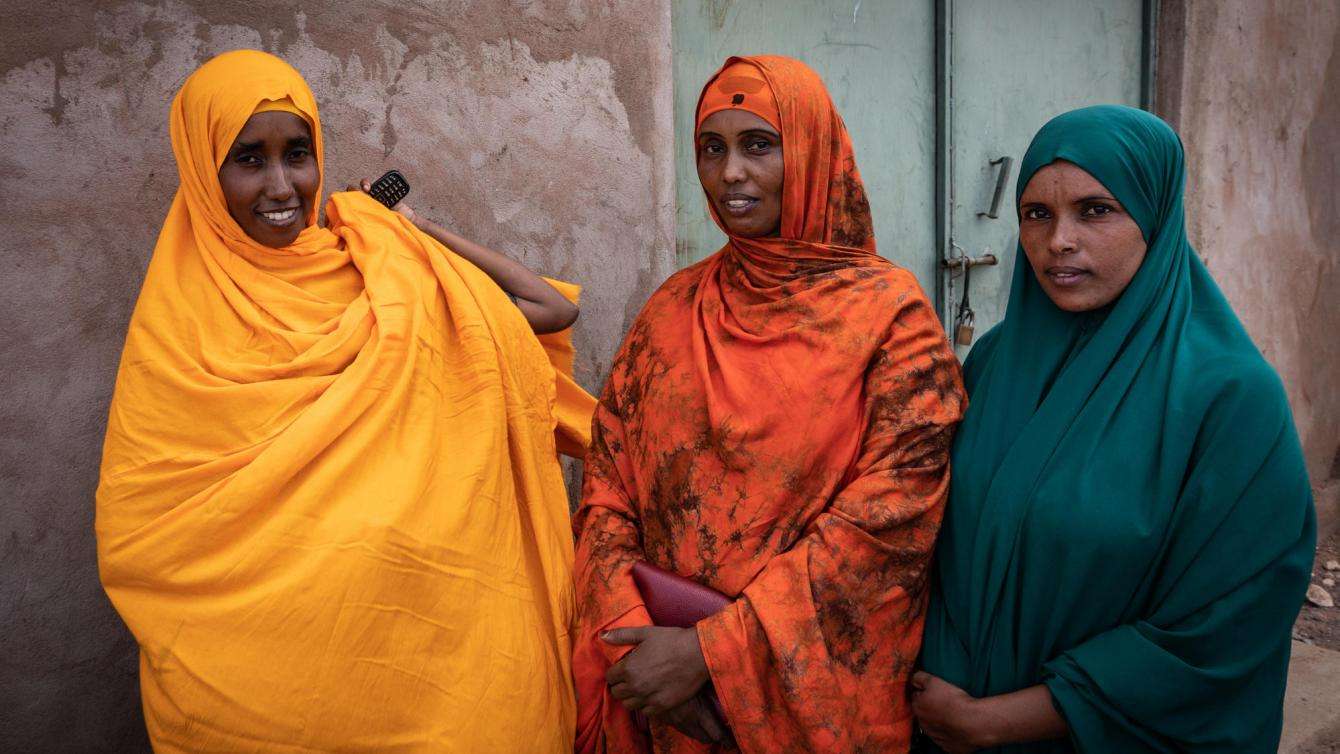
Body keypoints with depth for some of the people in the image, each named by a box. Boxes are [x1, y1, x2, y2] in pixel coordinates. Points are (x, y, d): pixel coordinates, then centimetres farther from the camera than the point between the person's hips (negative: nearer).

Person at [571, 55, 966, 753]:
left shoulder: (889, 311, -9)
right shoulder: (673, 309, 3)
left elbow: (890, 513, -17)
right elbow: (607, 486, 2)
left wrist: (711, 649, -20)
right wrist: (630, 637, -14)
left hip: (820, 697, -3)